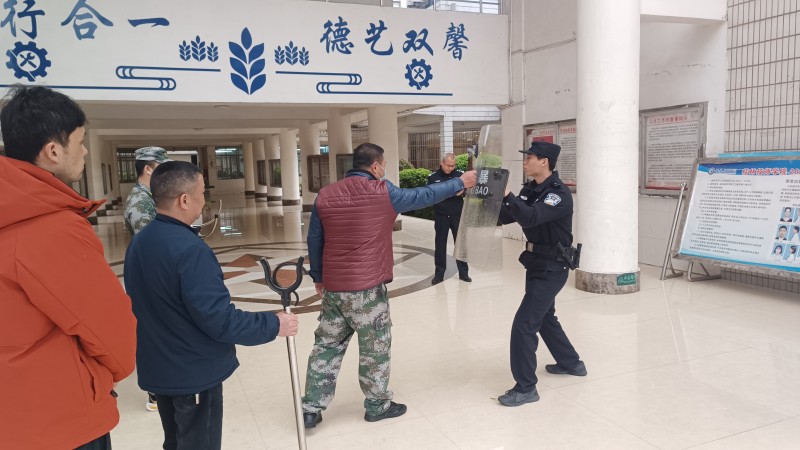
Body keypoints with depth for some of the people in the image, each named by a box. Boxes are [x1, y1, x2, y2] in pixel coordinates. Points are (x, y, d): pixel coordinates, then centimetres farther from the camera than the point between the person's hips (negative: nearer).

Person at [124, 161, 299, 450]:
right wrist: (273, 325, -16)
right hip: (194, 374, -8)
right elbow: (219, 320, -28)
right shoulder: (189, 249, -27)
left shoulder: (138, 243, 2)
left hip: (158, 370, 8)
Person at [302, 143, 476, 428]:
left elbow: (314, 241, 9)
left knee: (327, 345, 15)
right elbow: (423, 196, 1)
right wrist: (460, 183, 14)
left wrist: (318, 276, 20)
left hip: (333, 286, 5)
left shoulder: (325, 195, 4)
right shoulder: (382, 192, -9)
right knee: (375, 348, 11)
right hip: (366, 287, -5)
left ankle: (311, 408, 21)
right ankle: (377, 405, 25)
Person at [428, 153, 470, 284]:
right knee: (440, 244, 7)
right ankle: (439, 273, 16)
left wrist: (463, 191, -19)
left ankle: (463, 272, 17)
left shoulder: (460, 174, -1)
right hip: (441, 216, 0)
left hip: (457, 215, 1)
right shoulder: (433, 177, -3)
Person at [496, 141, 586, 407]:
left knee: (524, 325, -11)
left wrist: (506, 193, -39)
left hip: (552, 268, -9)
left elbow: (531, 217, -38)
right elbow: (505, 217, 5)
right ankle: (571, 363, 45)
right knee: (544, 318, 24)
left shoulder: (559, 195, -21)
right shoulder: (530, 190, 5)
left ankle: (526, 388, 1)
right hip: (537, 264, 10)